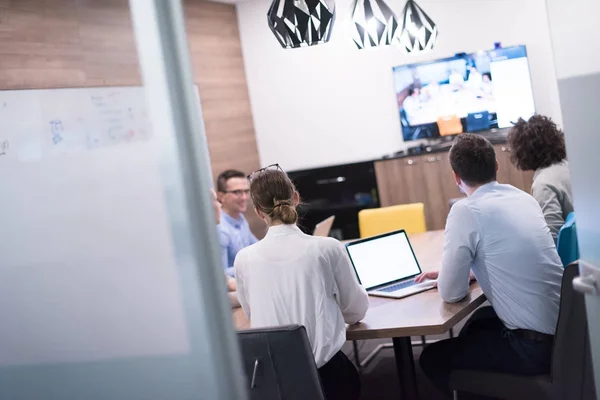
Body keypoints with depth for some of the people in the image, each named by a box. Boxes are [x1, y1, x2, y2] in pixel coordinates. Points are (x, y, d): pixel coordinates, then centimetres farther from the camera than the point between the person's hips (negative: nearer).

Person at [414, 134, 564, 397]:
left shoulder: (466, 211, -17)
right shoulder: (522, 197, 6)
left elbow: (451, 293, -12)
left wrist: (445, 279, 11)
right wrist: (445, 274, 18)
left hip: (534, 346, -8)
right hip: (560, 326, 8)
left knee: (432, 358, 11)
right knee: (478, 320, 32)